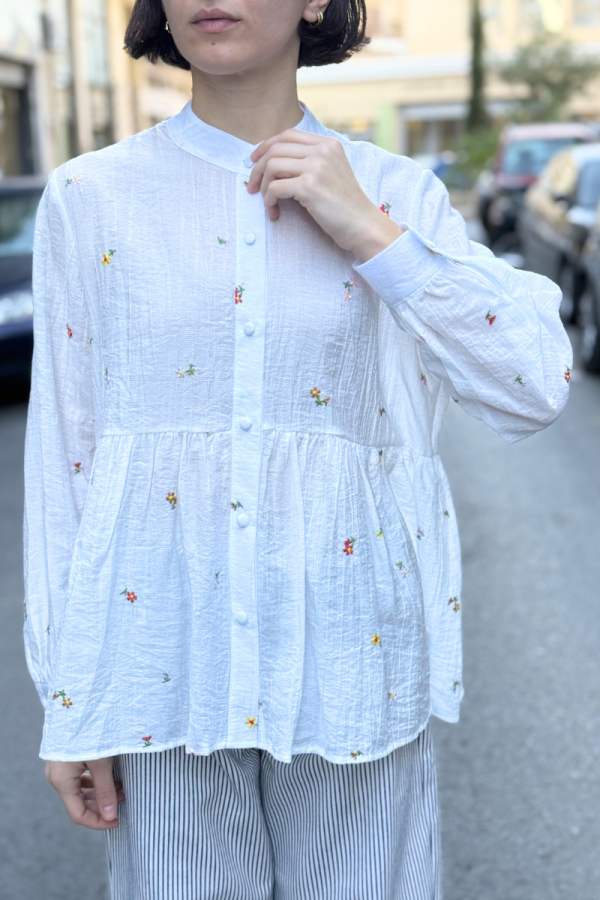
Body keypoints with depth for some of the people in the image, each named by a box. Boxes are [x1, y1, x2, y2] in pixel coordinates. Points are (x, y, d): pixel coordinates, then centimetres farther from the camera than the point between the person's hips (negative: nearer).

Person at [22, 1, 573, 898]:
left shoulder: (395, 193, 1)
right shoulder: (90, 198, 0)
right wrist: (67, 700, 2)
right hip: (164, 648, 0)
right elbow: (61, 452, 1)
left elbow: (535, 392, -8)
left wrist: (370, 233, -14)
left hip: (348, 652, 1)